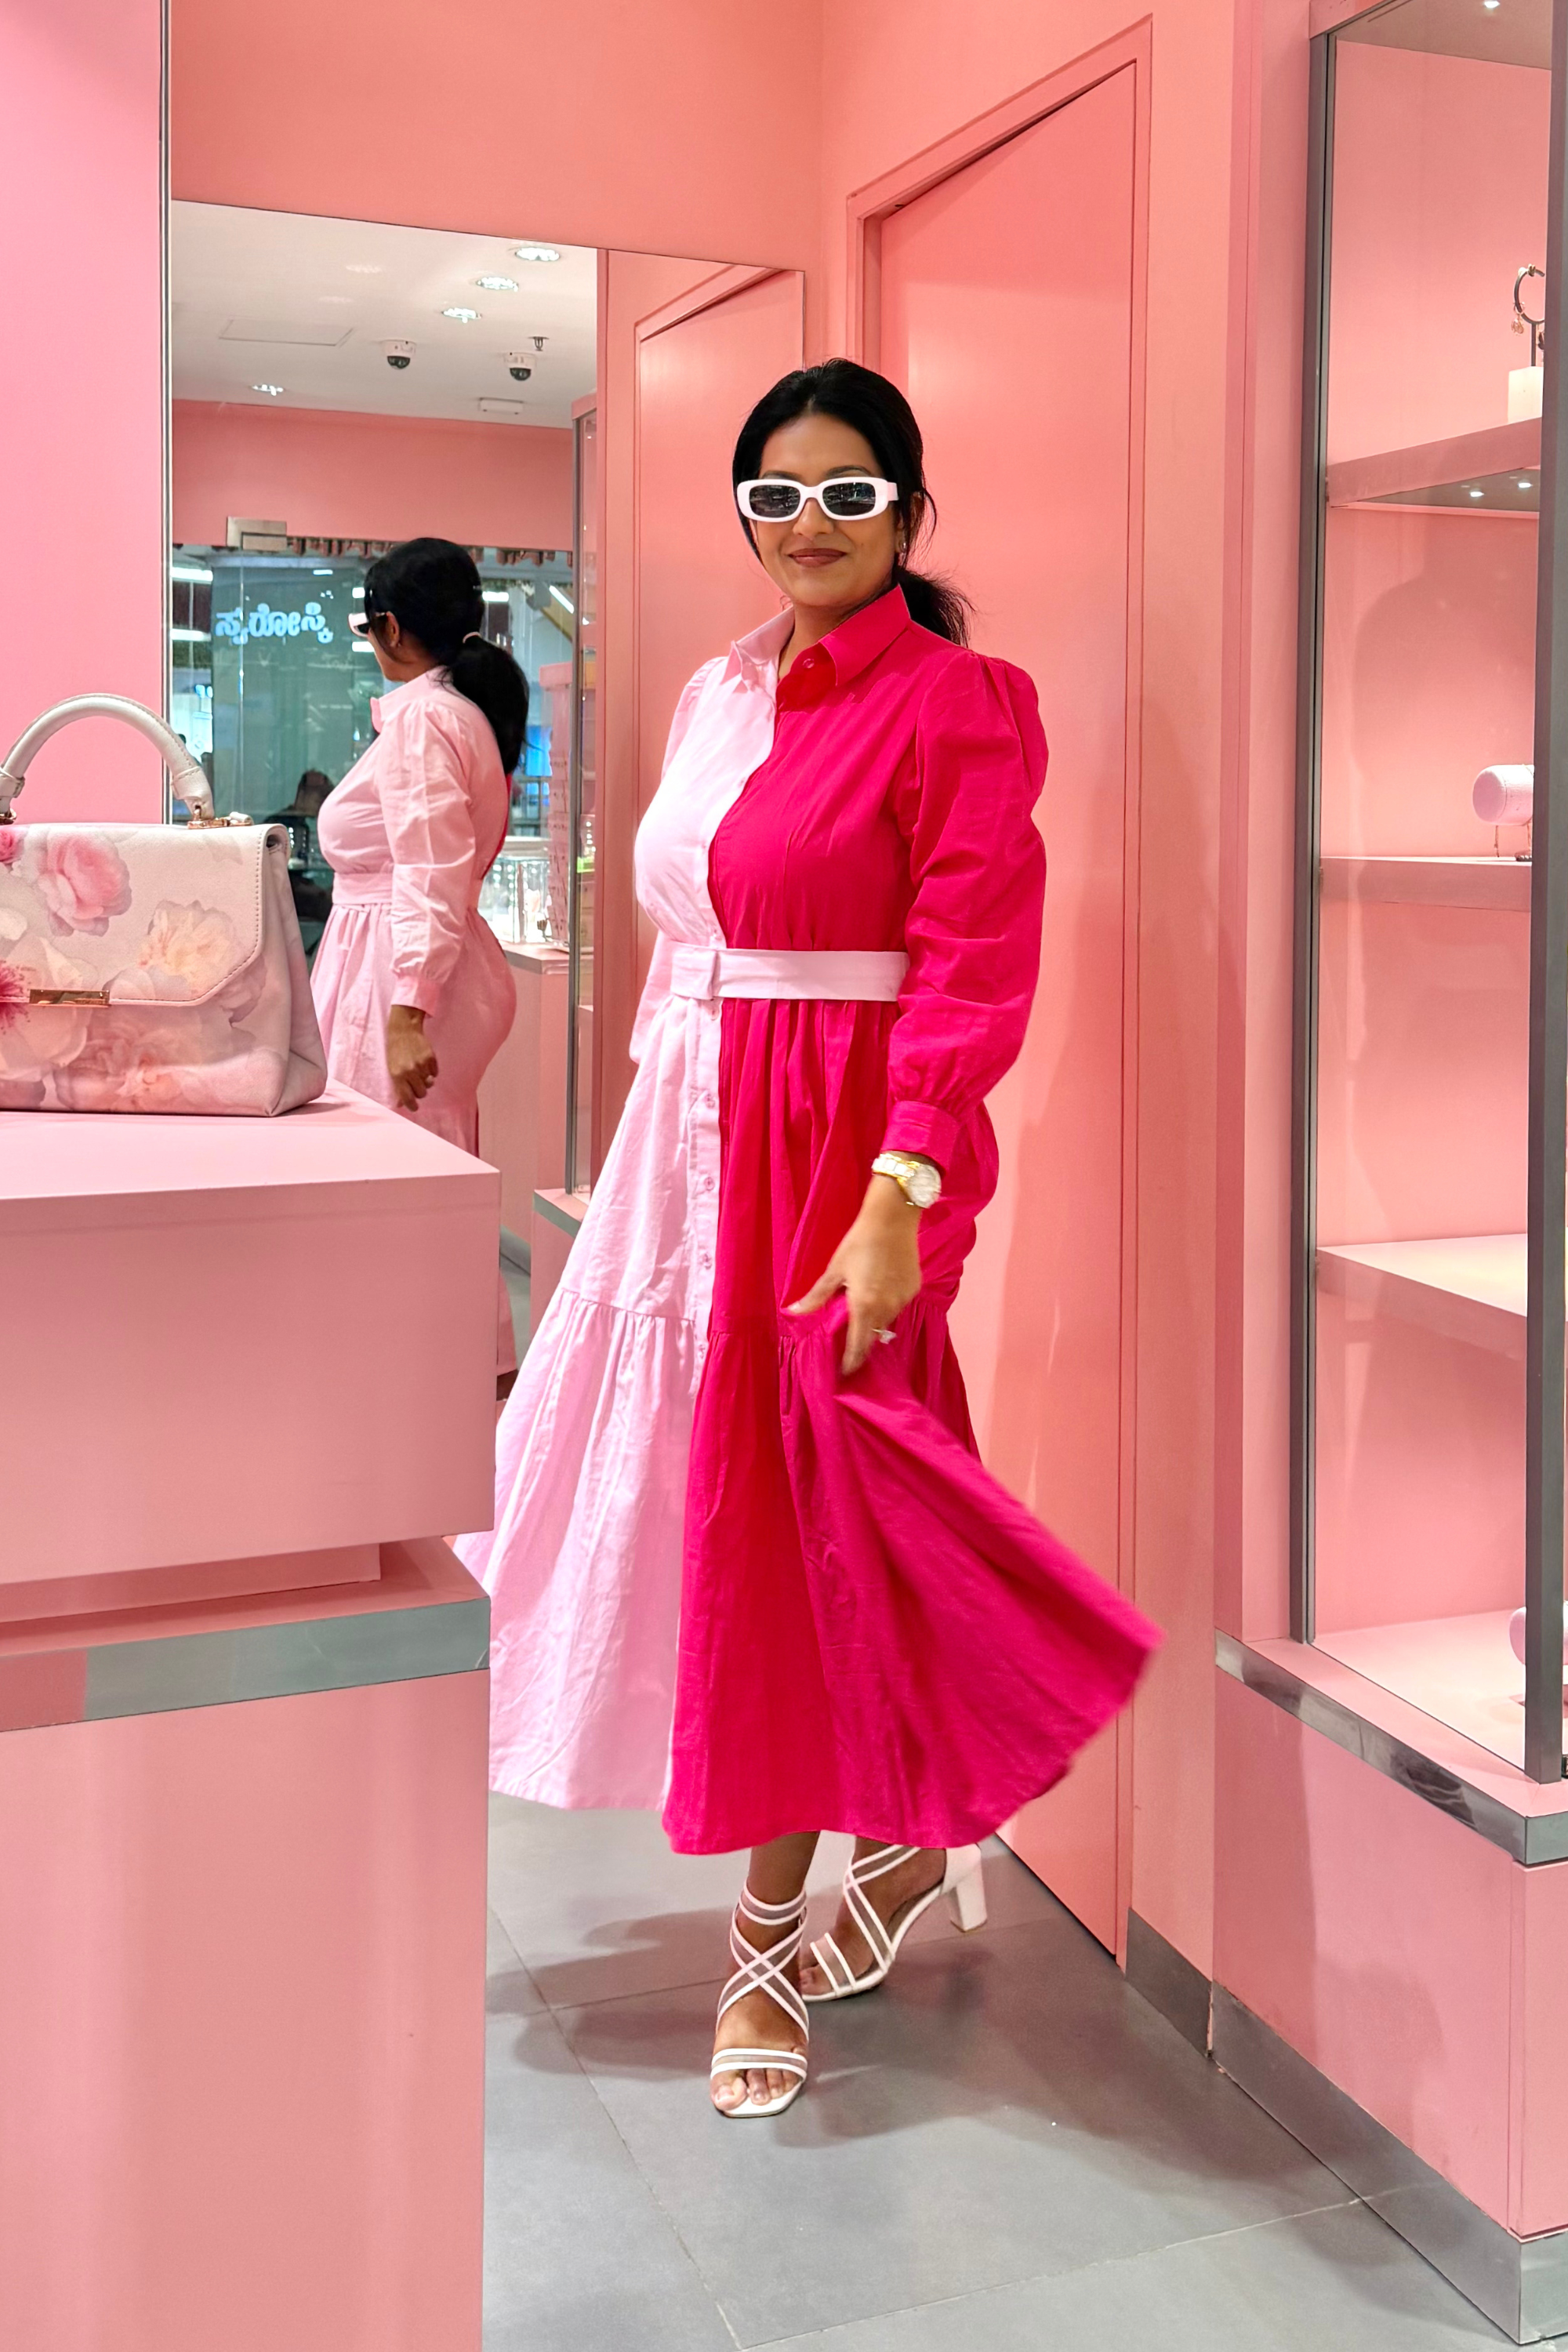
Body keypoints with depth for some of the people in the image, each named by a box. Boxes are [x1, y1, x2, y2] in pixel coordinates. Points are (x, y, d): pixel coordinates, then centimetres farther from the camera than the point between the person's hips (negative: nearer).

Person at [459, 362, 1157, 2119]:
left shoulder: (953, 702, -8)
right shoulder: (721, 692, 14)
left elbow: (971, 970, -16)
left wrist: (898, 1197, -24)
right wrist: (656, 1143, 14)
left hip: (844, 1148, -7)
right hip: (694, 1135, 8)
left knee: (799, 1517, 0)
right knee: (719, 1498, 13)